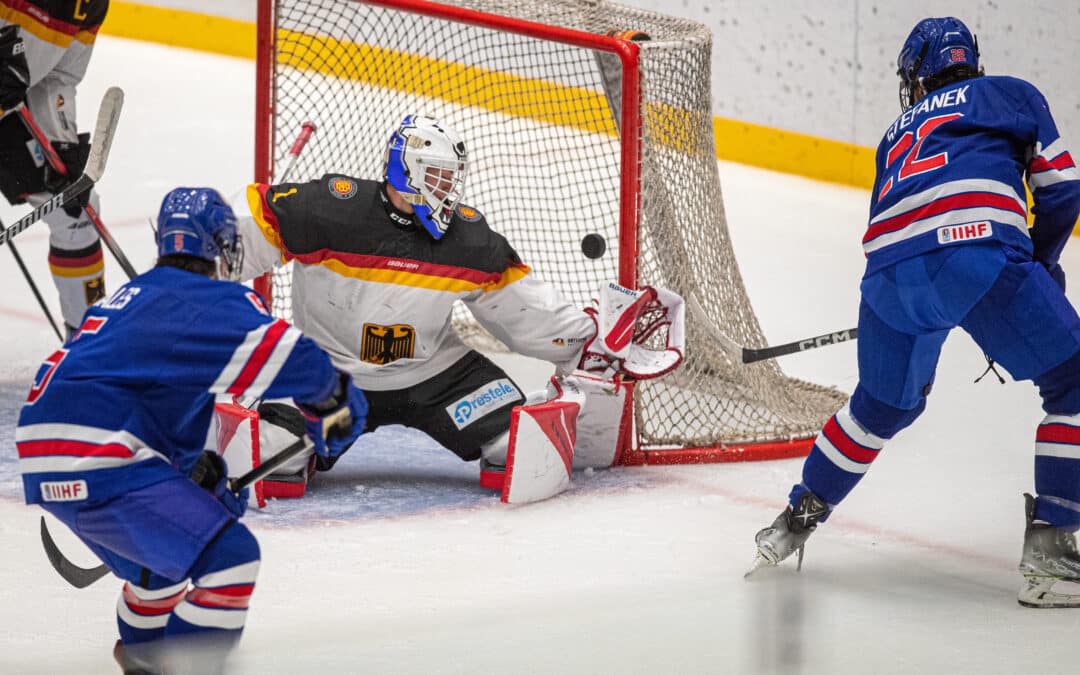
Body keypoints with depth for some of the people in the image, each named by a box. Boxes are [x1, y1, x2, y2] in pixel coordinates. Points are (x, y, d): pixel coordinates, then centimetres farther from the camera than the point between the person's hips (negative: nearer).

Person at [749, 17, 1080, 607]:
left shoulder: (897, 135, 38)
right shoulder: (1010, 94, 26)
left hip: (889, 269, 5)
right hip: (978, 250, -5)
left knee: (883, 404, 29)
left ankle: (797, 520, 35)